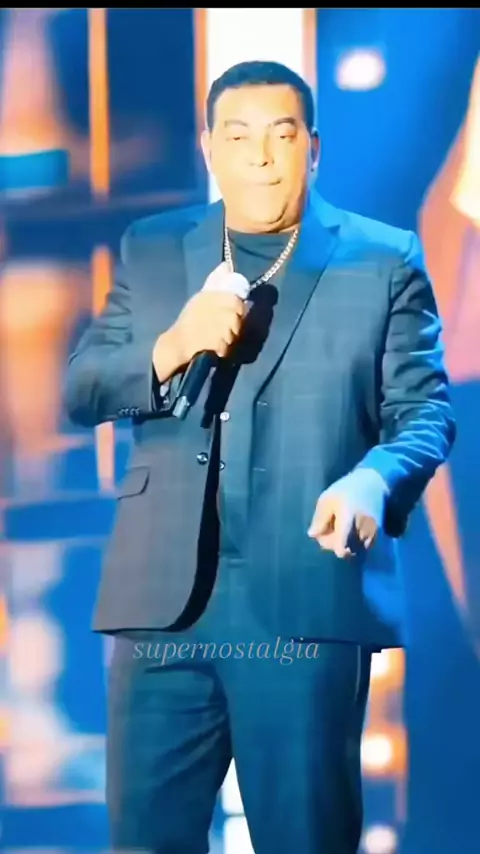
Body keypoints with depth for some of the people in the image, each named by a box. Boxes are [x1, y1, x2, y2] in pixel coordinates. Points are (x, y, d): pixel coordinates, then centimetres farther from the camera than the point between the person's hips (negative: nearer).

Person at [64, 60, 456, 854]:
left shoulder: (384, 260, 6)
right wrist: (171, 348, -13)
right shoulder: (151, 250, 14)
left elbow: (425, 410, 1)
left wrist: (373, 483, -21)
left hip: (309, 596, -3)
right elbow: (80, 391, 7)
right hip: (168, 595, 3)